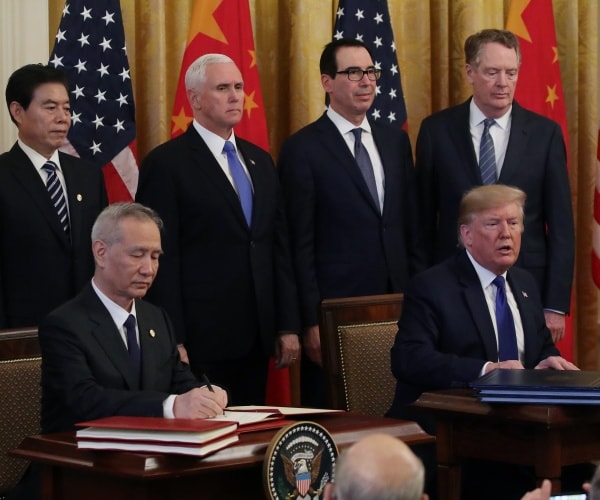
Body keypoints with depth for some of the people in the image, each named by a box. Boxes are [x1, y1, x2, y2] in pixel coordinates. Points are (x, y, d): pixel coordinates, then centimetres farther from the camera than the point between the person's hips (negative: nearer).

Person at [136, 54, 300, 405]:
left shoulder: (260, 161, 16)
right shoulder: (166, 164, -5)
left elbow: (279, 247, 16)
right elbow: (162, 260, -10)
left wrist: (288, 326, 11)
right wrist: (173, 343, -14)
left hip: (257, 339, 6)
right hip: (201, 340, -6)